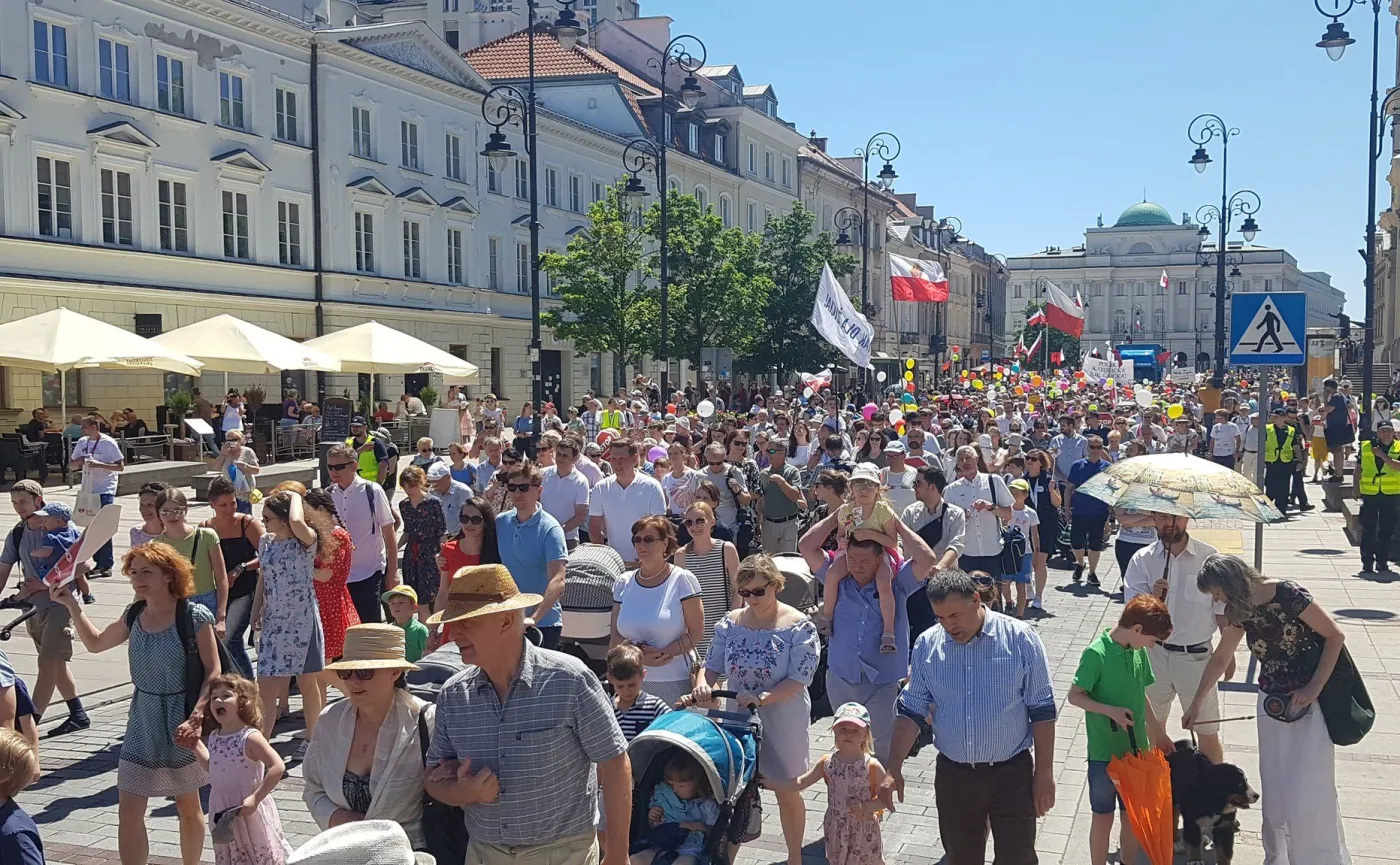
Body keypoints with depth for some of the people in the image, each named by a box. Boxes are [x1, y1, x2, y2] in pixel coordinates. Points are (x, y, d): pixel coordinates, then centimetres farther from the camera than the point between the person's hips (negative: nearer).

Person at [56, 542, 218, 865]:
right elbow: (95, 643, 18)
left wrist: (195, 718, -24)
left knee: (188, 807, 14)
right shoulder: (134, 616, 1)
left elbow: (213, 673, -15)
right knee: (128, 811, 0)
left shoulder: (195, 616, -16)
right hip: (142, 722, 5)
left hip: (181, 721, -4)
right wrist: (71, 604, 7)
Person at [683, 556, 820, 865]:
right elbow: (712, 666, 2)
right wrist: (703, 686, -20)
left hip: (783, 722, -3)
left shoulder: (799, 627, -14)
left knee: (788, 794, 14)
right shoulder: (730, 623, -2)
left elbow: (799, 679, -18)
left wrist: (761, 698, -31)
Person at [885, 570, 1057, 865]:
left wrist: (1044, 773, -6)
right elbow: (911, 711, 3)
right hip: (953, 775, 3)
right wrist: (894, 770, -5)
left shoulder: (1020, 638, -11)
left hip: (1012, 773, -3)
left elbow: (1042, 711, -5)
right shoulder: (926, 645, -3)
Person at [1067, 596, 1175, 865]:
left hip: (1136, 748, 6)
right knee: (1103, 816, 7)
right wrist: (1111, 710, -27)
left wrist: (1157, 731, 19)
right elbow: (1075, 695, -16)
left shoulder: (1139, 651, 1)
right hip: (1104, 752, -6)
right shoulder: (1096, 654, -20)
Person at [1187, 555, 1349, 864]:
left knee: (1306, 791, -4)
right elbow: (1220, 660, 13)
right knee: (1274, 789, 11)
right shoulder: (1240, 610, 0)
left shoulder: (1287, 595, -21)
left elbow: (1335, 636, -13)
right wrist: (1197, 704, 21)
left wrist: (1314, 688, -19)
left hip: (1309, 702, -6)